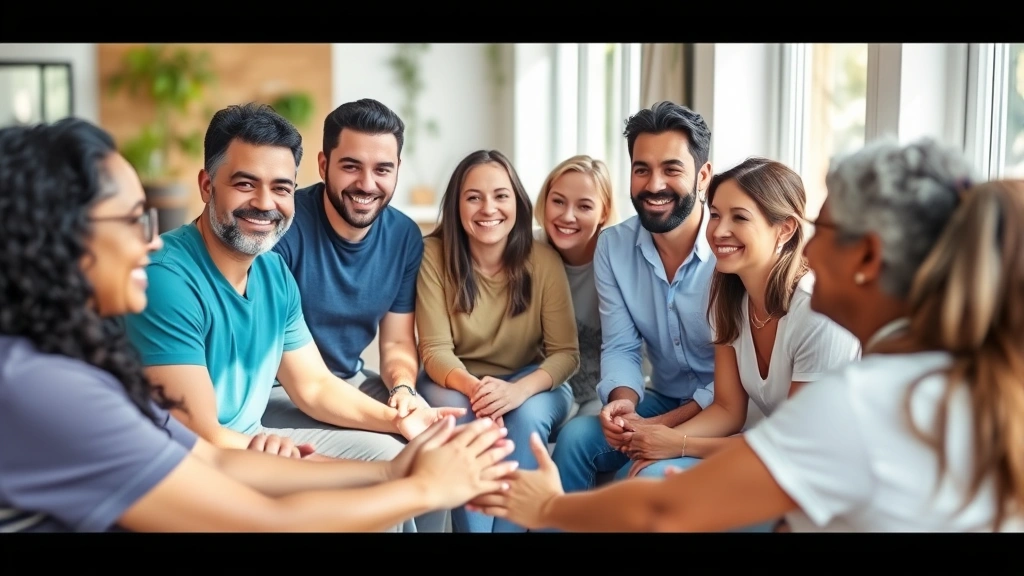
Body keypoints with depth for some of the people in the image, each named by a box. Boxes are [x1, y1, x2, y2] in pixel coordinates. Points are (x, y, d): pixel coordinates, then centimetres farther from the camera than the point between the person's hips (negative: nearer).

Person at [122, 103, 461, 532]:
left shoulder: (274, 272, 1)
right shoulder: (166, 278, -26)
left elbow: (314, 386, 6)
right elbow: (200, 440, -27)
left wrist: (396, 419, -8)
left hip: (253, 437, 8)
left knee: (389, 455, 7)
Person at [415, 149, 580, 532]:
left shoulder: (544, 260, -13)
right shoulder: (434, 255, -14)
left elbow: (565, 352, -13)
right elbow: (435, 350, -15)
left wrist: (521, 389, -33)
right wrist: (473, 387, -37)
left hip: (529, 383, 1)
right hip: (455, 383, 0)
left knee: (528, 415, -32)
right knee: (460, 412, -33)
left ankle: (510, 526, -17)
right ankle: (472, 526, -17)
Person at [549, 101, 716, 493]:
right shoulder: (613, 246, -2)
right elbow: (620, 348, 1)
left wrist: (664, 425, -27)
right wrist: (624, 401, -21)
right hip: (662, 399, 5)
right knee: (575, 437, -19)